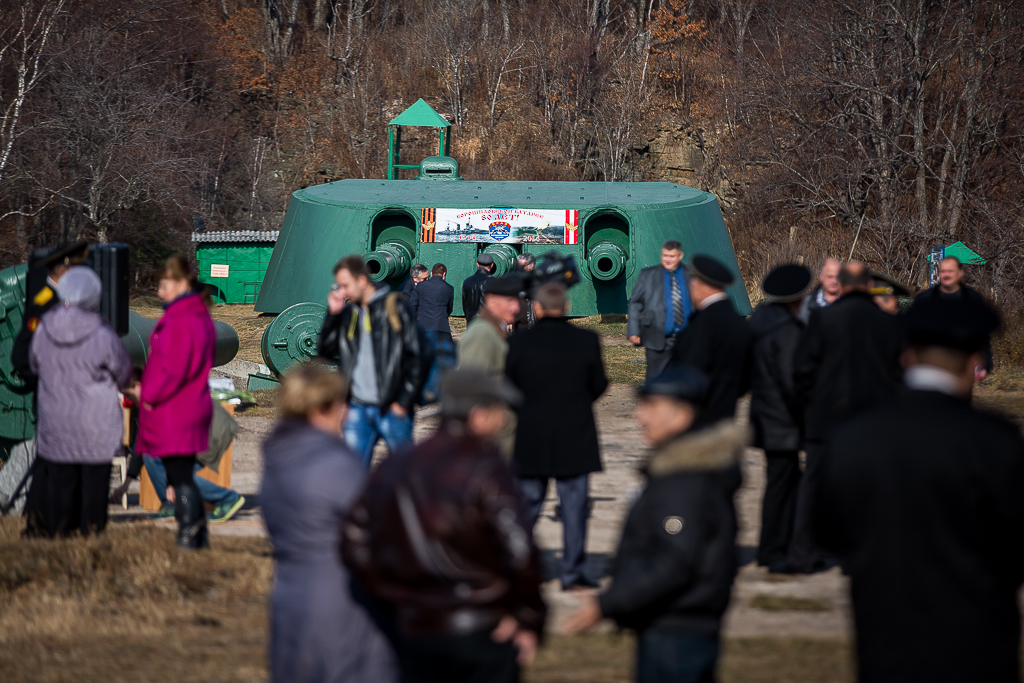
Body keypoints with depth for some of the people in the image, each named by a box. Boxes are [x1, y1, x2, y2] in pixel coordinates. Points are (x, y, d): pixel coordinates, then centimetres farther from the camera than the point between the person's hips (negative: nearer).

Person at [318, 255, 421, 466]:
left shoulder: (394, 307, -4)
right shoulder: (348, 313, 11)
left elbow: (413, 355, -5)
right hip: (358, 409, 5)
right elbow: (325, 350, 11)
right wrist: (332, 314, 0)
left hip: (392, 409, -5)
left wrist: (403, 402, -9)